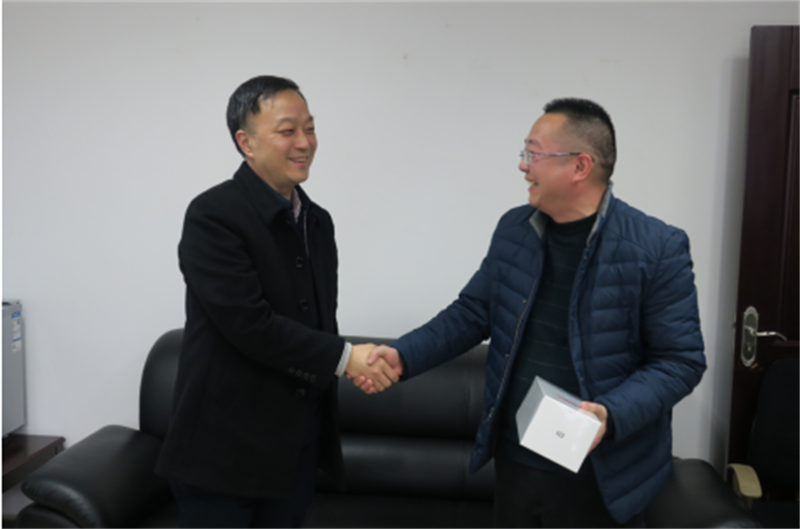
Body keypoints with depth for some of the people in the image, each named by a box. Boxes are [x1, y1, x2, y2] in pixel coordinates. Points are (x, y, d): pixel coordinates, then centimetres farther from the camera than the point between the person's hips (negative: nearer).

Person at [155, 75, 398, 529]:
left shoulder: (318, 220, 9)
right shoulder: (213, 215, -14)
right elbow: (248, 322, -22)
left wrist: (360, 364, -1)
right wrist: (343, 357, -18)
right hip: (225, 446, -6)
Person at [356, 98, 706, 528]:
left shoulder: (657, 249, -14)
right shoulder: (513, 229, 1)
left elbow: (680, 359, -11)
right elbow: (472, 312, 8)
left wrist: (611, 415, -26)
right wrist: (403, 355, -5)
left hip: (601, 475, -4)